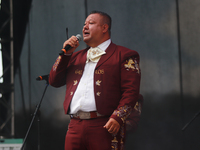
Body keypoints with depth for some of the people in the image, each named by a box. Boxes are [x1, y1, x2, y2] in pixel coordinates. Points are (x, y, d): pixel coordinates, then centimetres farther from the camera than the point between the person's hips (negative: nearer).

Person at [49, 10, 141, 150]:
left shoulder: (124, 55, 5)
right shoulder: (76, 57, 24)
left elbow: (131, 91, -5)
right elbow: (54, 81, 19)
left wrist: (117, 118, -17)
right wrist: (66, 53, 9)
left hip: (105, 126, -5)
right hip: (75, 127, 5)